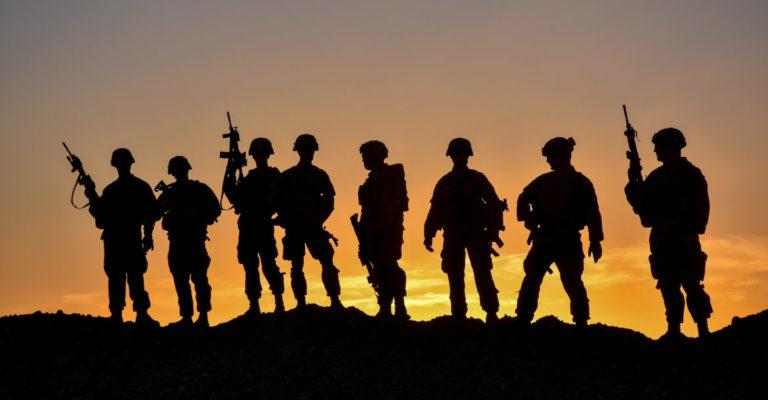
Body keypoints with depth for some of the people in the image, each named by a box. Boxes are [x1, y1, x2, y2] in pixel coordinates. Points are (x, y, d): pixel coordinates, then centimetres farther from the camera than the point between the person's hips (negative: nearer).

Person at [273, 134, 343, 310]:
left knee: (327, 263, -8)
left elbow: (329, 202, 7)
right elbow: (278, 202, 6)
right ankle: (301, 303, 5)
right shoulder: (287, 176, 5)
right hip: (294, 229, 0)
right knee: (296, 267, 0)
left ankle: (335, 301, -6)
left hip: (314, 227, 0)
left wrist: (318, 220, -7)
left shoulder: (320, 175, 7)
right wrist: (287, 222, -4)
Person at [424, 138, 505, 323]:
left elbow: (494, 204, 2)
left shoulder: (477, 178, 5)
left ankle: (491, 314, -11)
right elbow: (435, 211, 13)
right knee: (455, 278, 1)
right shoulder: (444, 183, 12)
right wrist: (428, 235, 5)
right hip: (452, 236, 3)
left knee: (482, 273, -11)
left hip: (476, 234, -3)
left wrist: (493, 231, -8)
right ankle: (458, 316, 6)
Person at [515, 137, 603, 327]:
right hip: (545, 238, 4)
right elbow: (523, 199, 20)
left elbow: (593, 213, -5)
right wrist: (530, 222, 6)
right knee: (532, 278, -2)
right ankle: (522, 320, 0)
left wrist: (595, 241, -13)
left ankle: (581, 323, -3)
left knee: (572, 282, -9)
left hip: (569, 240, -4)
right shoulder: (544, 181, 10)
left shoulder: (580, 183, -1)